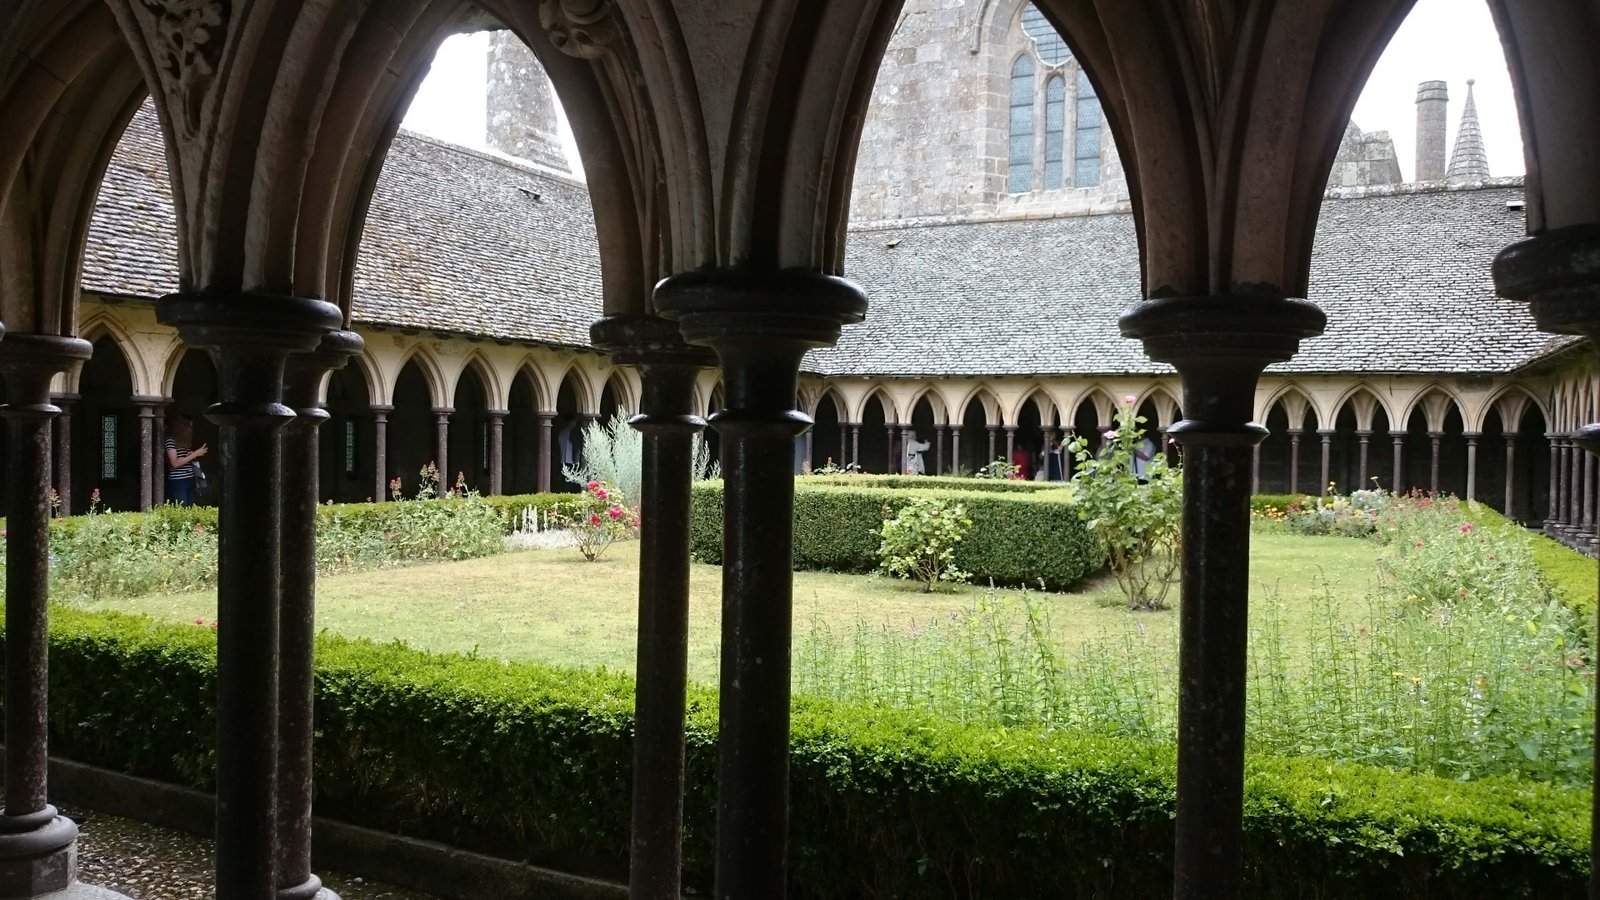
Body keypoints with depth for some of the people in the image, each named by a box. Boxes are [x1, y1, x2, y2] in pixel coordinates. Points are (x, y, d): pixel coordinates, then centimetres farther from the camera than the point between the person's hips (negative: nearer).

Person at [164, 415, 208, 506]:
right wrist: (195, 454, -13)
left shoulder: (184, 441, 16)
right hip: (177, 482, -8)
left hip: (189, 480, 8)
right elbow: (175, 463, -14)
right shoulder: (170, 441, -6)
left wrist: (194, 456, 5)